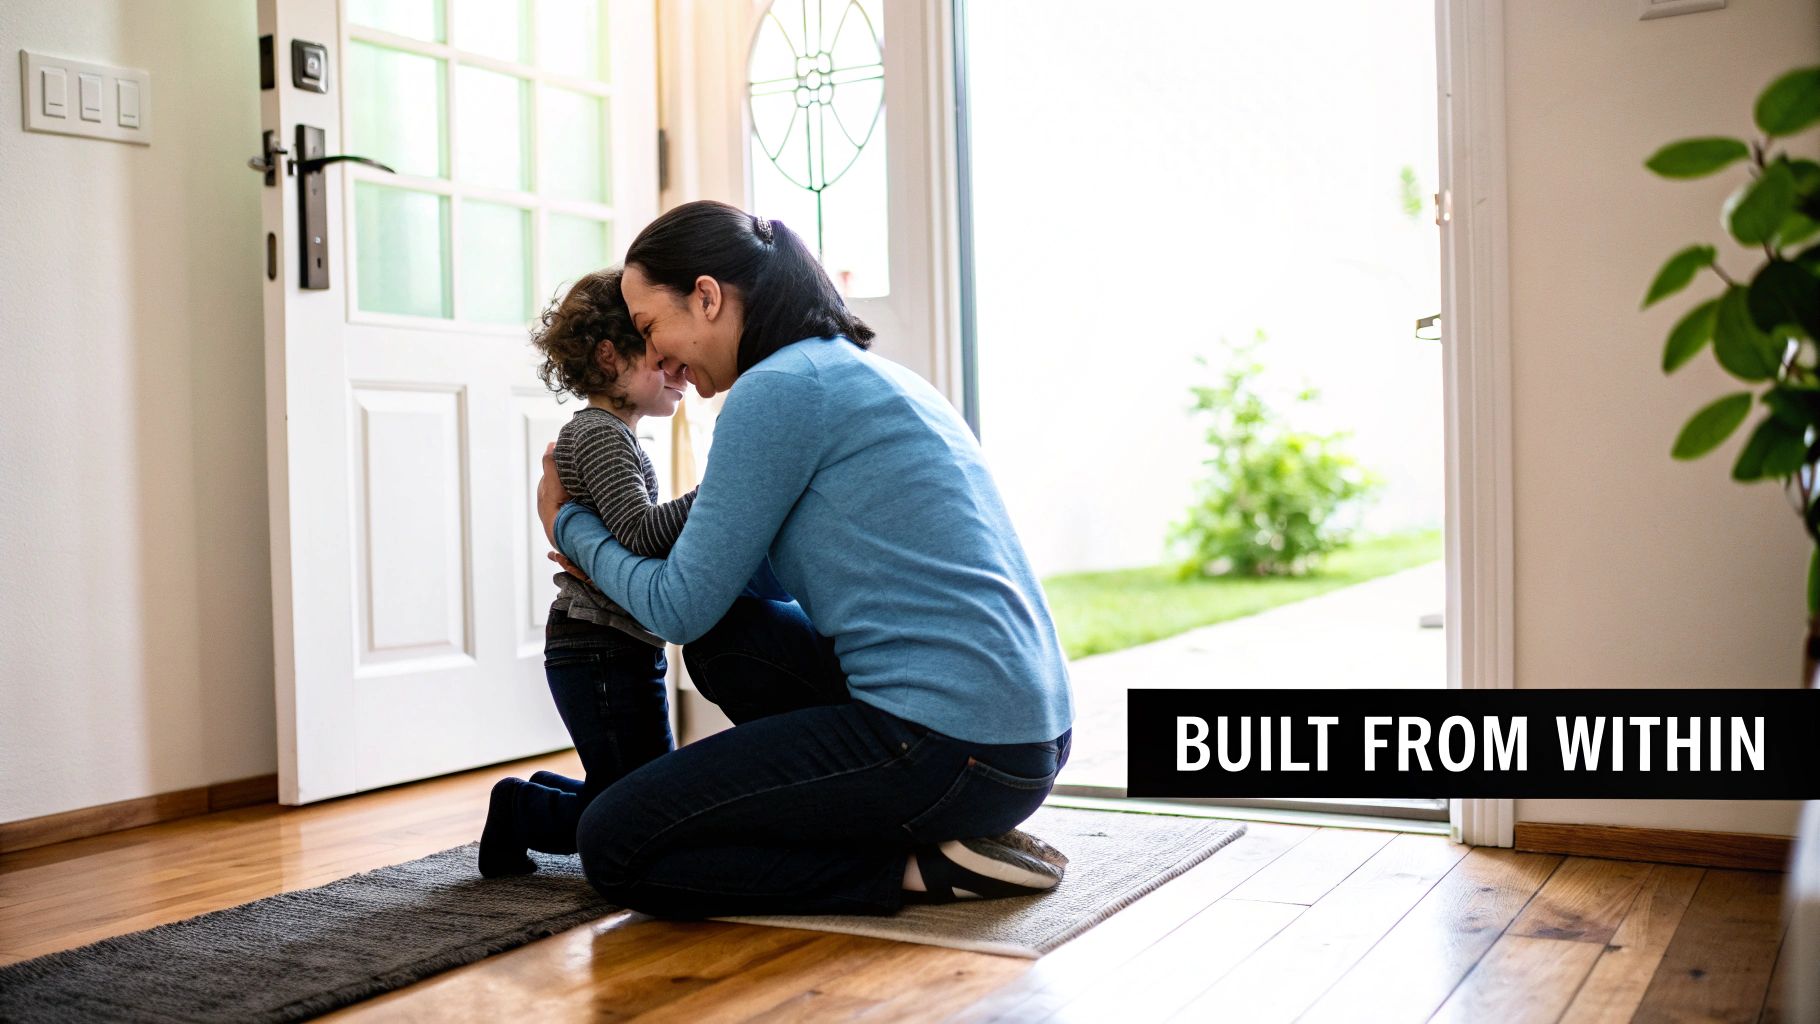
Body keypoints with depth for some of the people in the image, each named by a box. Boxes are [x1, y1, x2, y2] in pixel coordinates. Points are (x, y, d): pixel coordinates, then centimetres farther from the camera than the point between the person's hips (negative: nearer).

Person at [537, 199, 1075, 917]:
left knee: (614, 846, -3)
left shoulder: (779, 387, -10)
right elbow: (773, 578, 28)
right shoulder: (861, 373, 19)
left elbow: (680, 609, -4)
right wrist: (601, 558, 29)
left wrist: (569, 525, 14)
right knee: (725, 635, 22)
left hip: (951, 743, -10)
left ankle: (925, 867, -5)